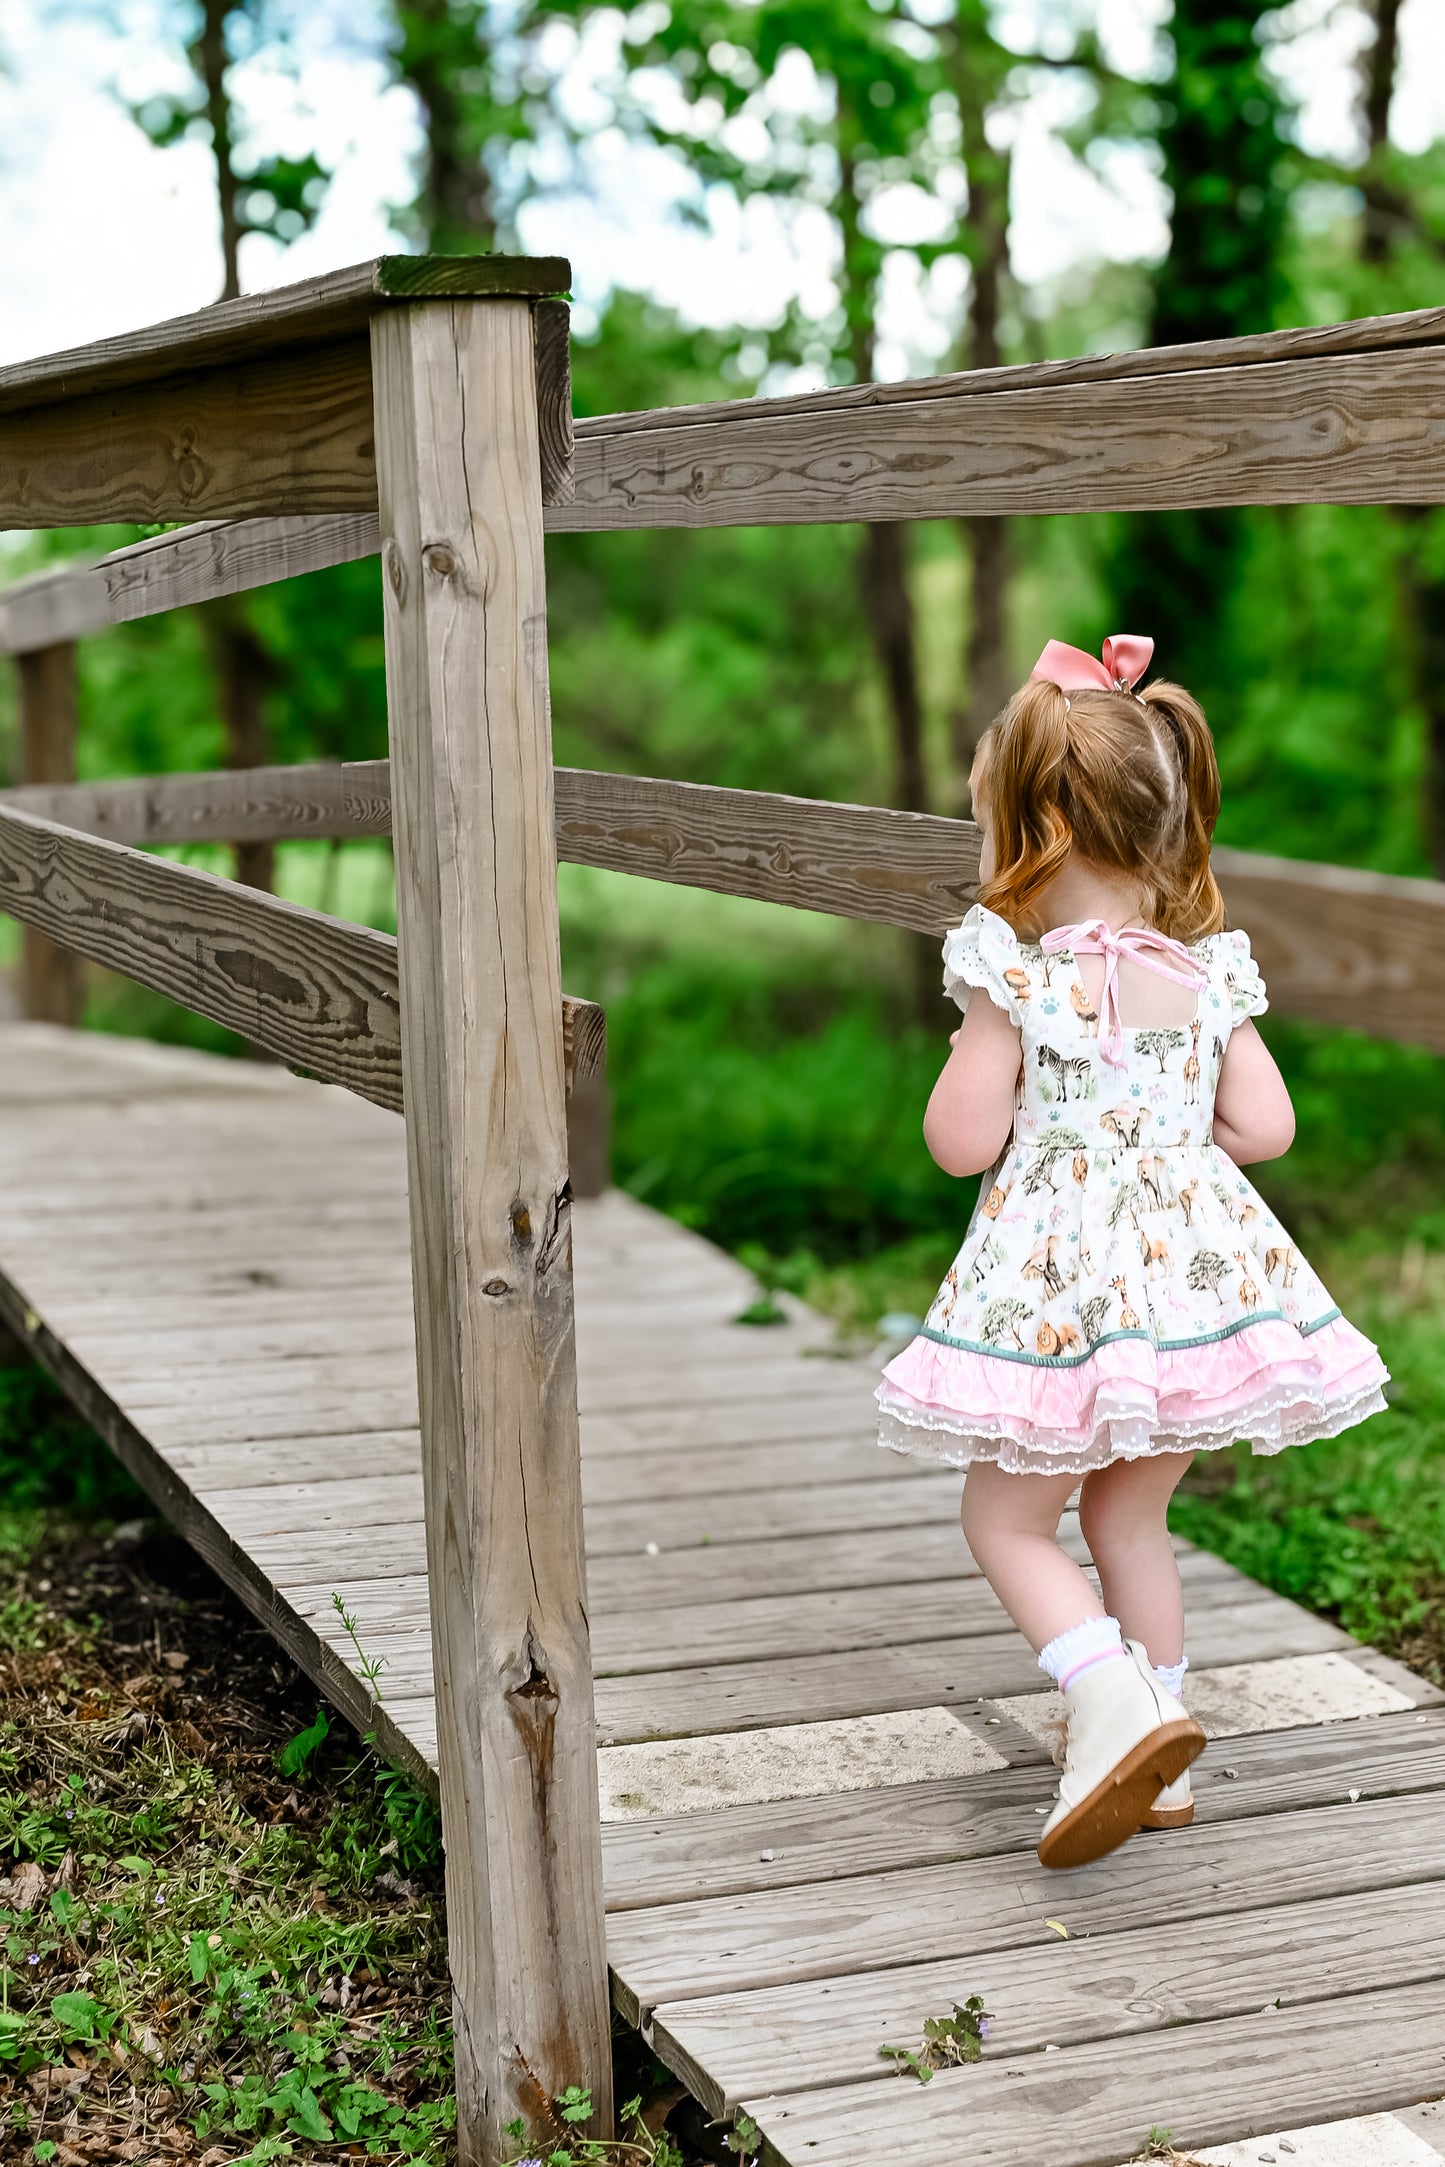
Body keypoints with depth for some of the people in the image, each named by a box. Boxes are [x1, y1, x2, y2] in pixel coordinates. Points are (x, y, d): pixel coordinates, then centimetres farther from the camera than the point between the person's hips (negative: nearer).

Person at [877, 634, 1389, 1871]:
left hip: (1058, 1289, -5)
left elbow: (963, 1142, -11)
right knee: (1131, 1516, 20)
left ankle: (1116, 1703, -14)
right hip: (1191, 1269, 6)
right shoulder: (1206, 972, 2)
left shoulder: (1014, 977, -13)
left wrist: (967, 1057, 7)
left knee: (1008, 1521, 8)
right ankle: (1159, 1765, 27)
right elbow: (1265, 1127, 2)